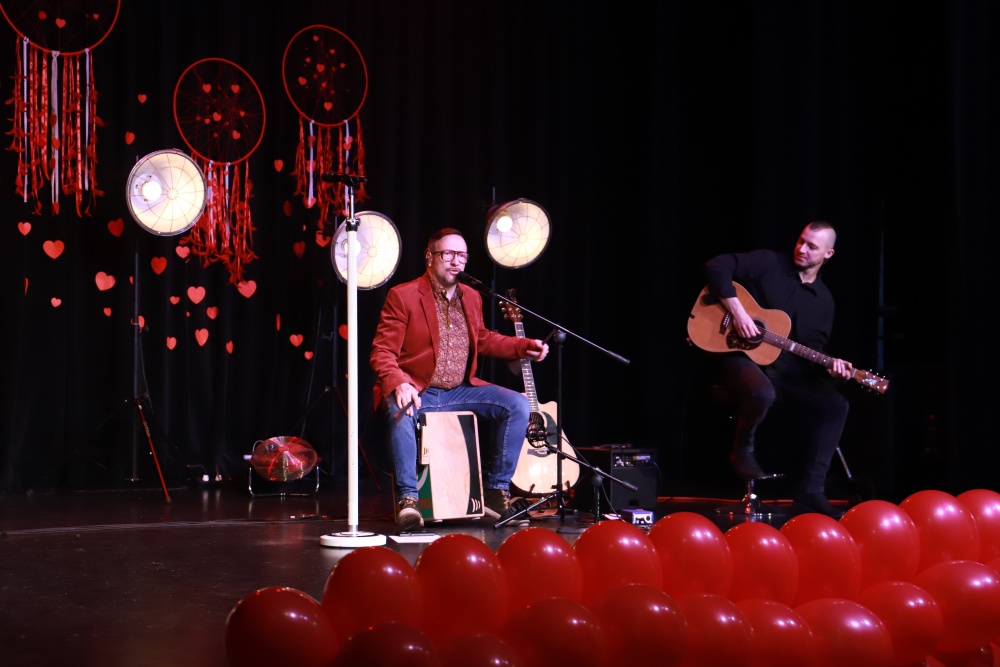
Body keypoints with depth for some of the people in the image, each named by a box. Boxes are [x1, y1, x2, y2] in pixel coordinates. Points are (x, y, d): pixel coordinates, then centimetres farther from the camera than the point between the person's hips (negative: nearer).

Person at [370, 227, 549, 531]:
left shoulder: (472, 297, 13)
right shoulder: (402, 296, -6)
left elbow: (482, 339, 30)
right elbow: (382, 352, -10)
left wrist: (525, 346, 16)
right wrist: (399, 384, -31)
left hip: (461, 391, 5)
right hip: (417, 391, -5)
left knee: (518, 405, -13)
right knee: (400, 412, -40)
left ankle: (495, 491, -5)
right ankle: (407, 498, -27)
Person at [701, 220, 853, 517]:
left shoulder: (824, 299, 11)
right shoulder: (768, 263, -3)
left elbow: (813, 347, 9)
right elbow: (716, 266, -12)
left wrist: (830, 365, -13)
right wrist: (736, 310, -21)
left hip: (788, 370, 6)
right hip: (742, 356, -5)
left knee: (836, 405, -14)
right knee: (763, 393, -39)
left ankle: (809, 490, -9)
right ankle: (742, 450, -5)